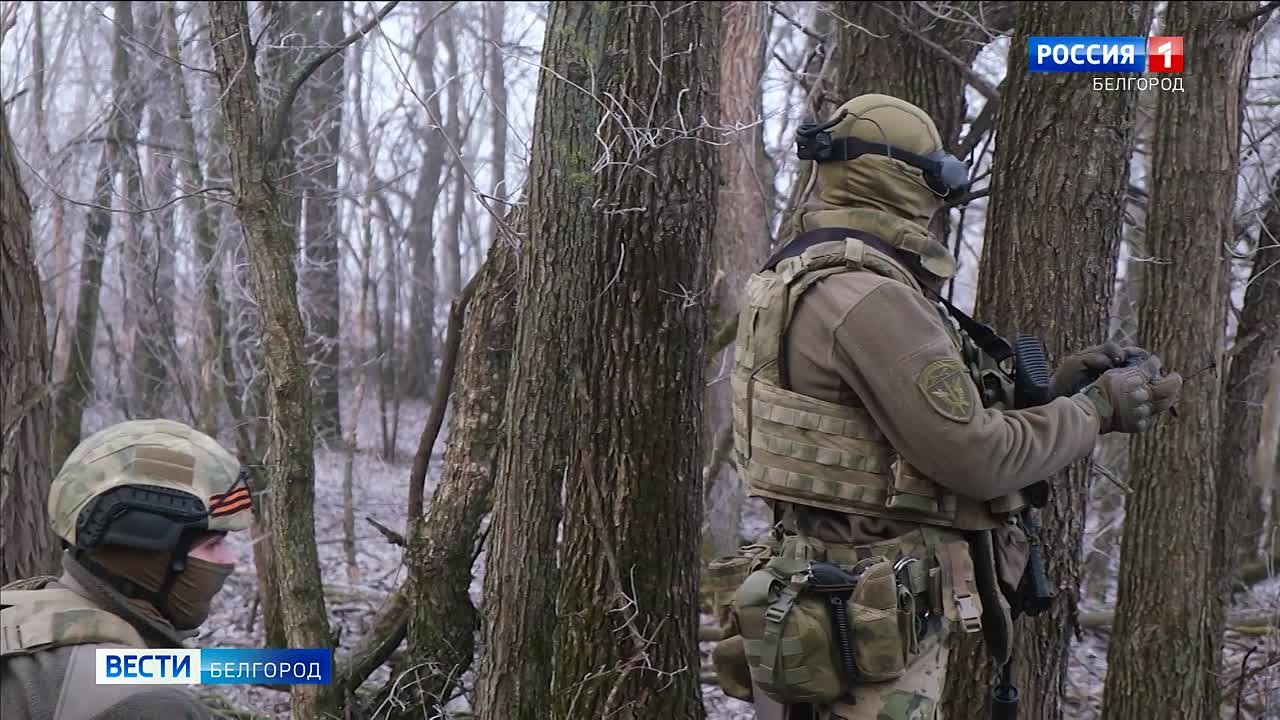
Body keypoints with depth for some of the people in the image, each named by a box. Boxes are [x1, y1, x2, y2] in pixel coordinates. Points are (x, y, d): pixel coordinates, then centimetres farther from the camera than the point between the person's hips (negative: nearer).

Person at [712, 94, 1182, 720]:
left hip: (836, 598, 10)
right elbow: (976, 456, -19)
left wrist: (1053, 392, 11)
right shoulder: (869, 298, -20)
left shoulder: (803, 281, 12)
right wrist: (1097, 408, -5)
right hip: (868, 625, -10)